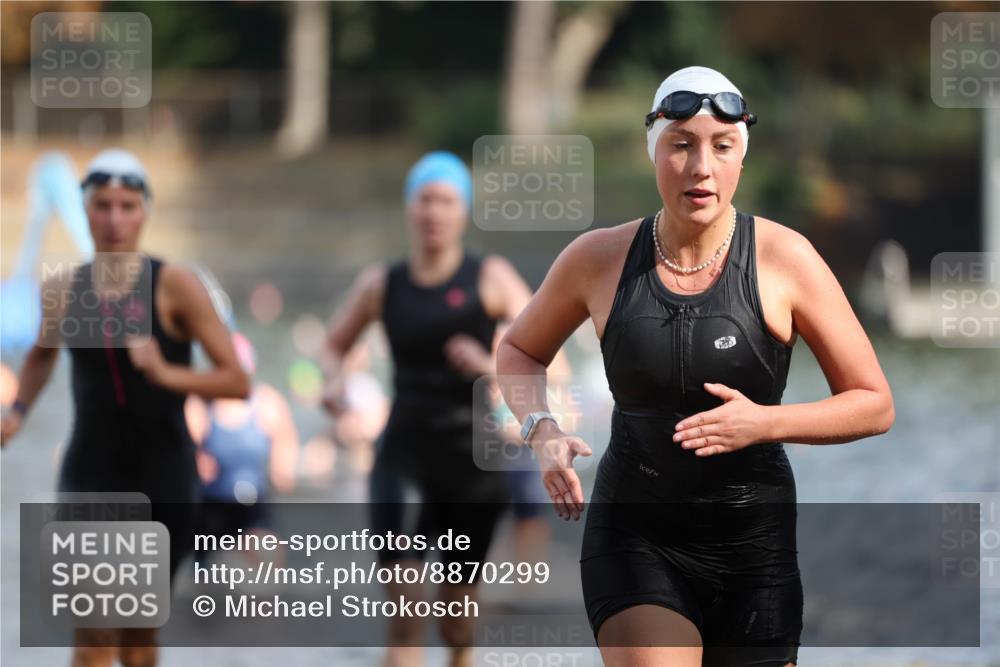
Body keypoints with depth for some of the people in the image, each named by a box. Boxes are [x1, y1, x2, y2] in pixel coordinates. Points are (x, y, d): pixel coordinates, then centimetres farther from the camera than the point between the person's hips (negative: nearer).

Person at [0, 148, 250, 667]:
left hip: (162, 476, -1)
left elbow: (237, 382, -11)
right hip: (91, 473, 1)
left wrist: (167, 373, -26)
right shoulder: (62, 290, 0)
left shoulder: (176, 287, -9)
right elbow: (42, 353, 23)